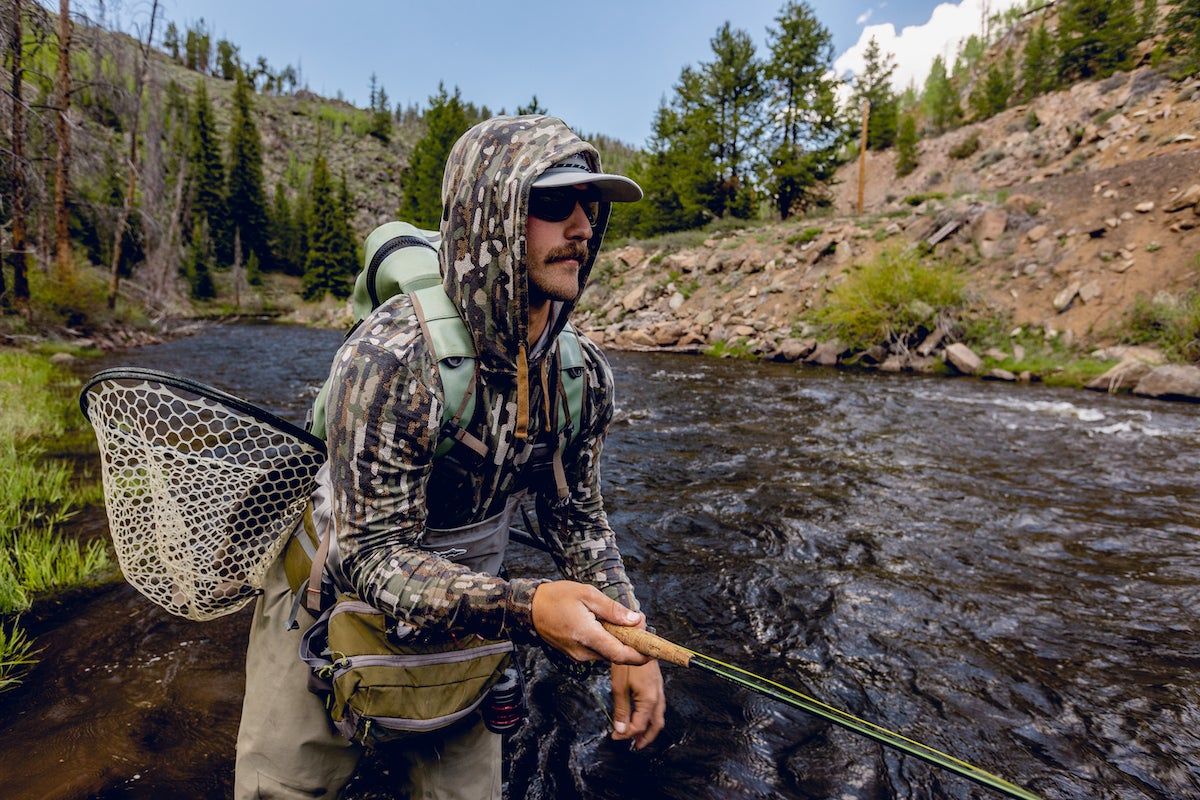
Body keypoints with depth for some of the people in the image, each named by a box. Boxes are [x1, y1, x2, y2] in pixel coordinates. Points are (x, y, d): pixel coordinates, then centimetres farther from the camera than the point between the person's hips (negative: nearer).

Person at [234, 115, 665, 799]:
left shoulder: (587, 376, -14)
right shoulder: (391, 359, -32)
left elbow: (577, 517, -2)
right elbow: (372, 555, -30)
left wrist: (629, 640, -12)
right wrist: (525, 607, -44)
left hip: (460, 606, 5)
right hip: (335, 591, -4)